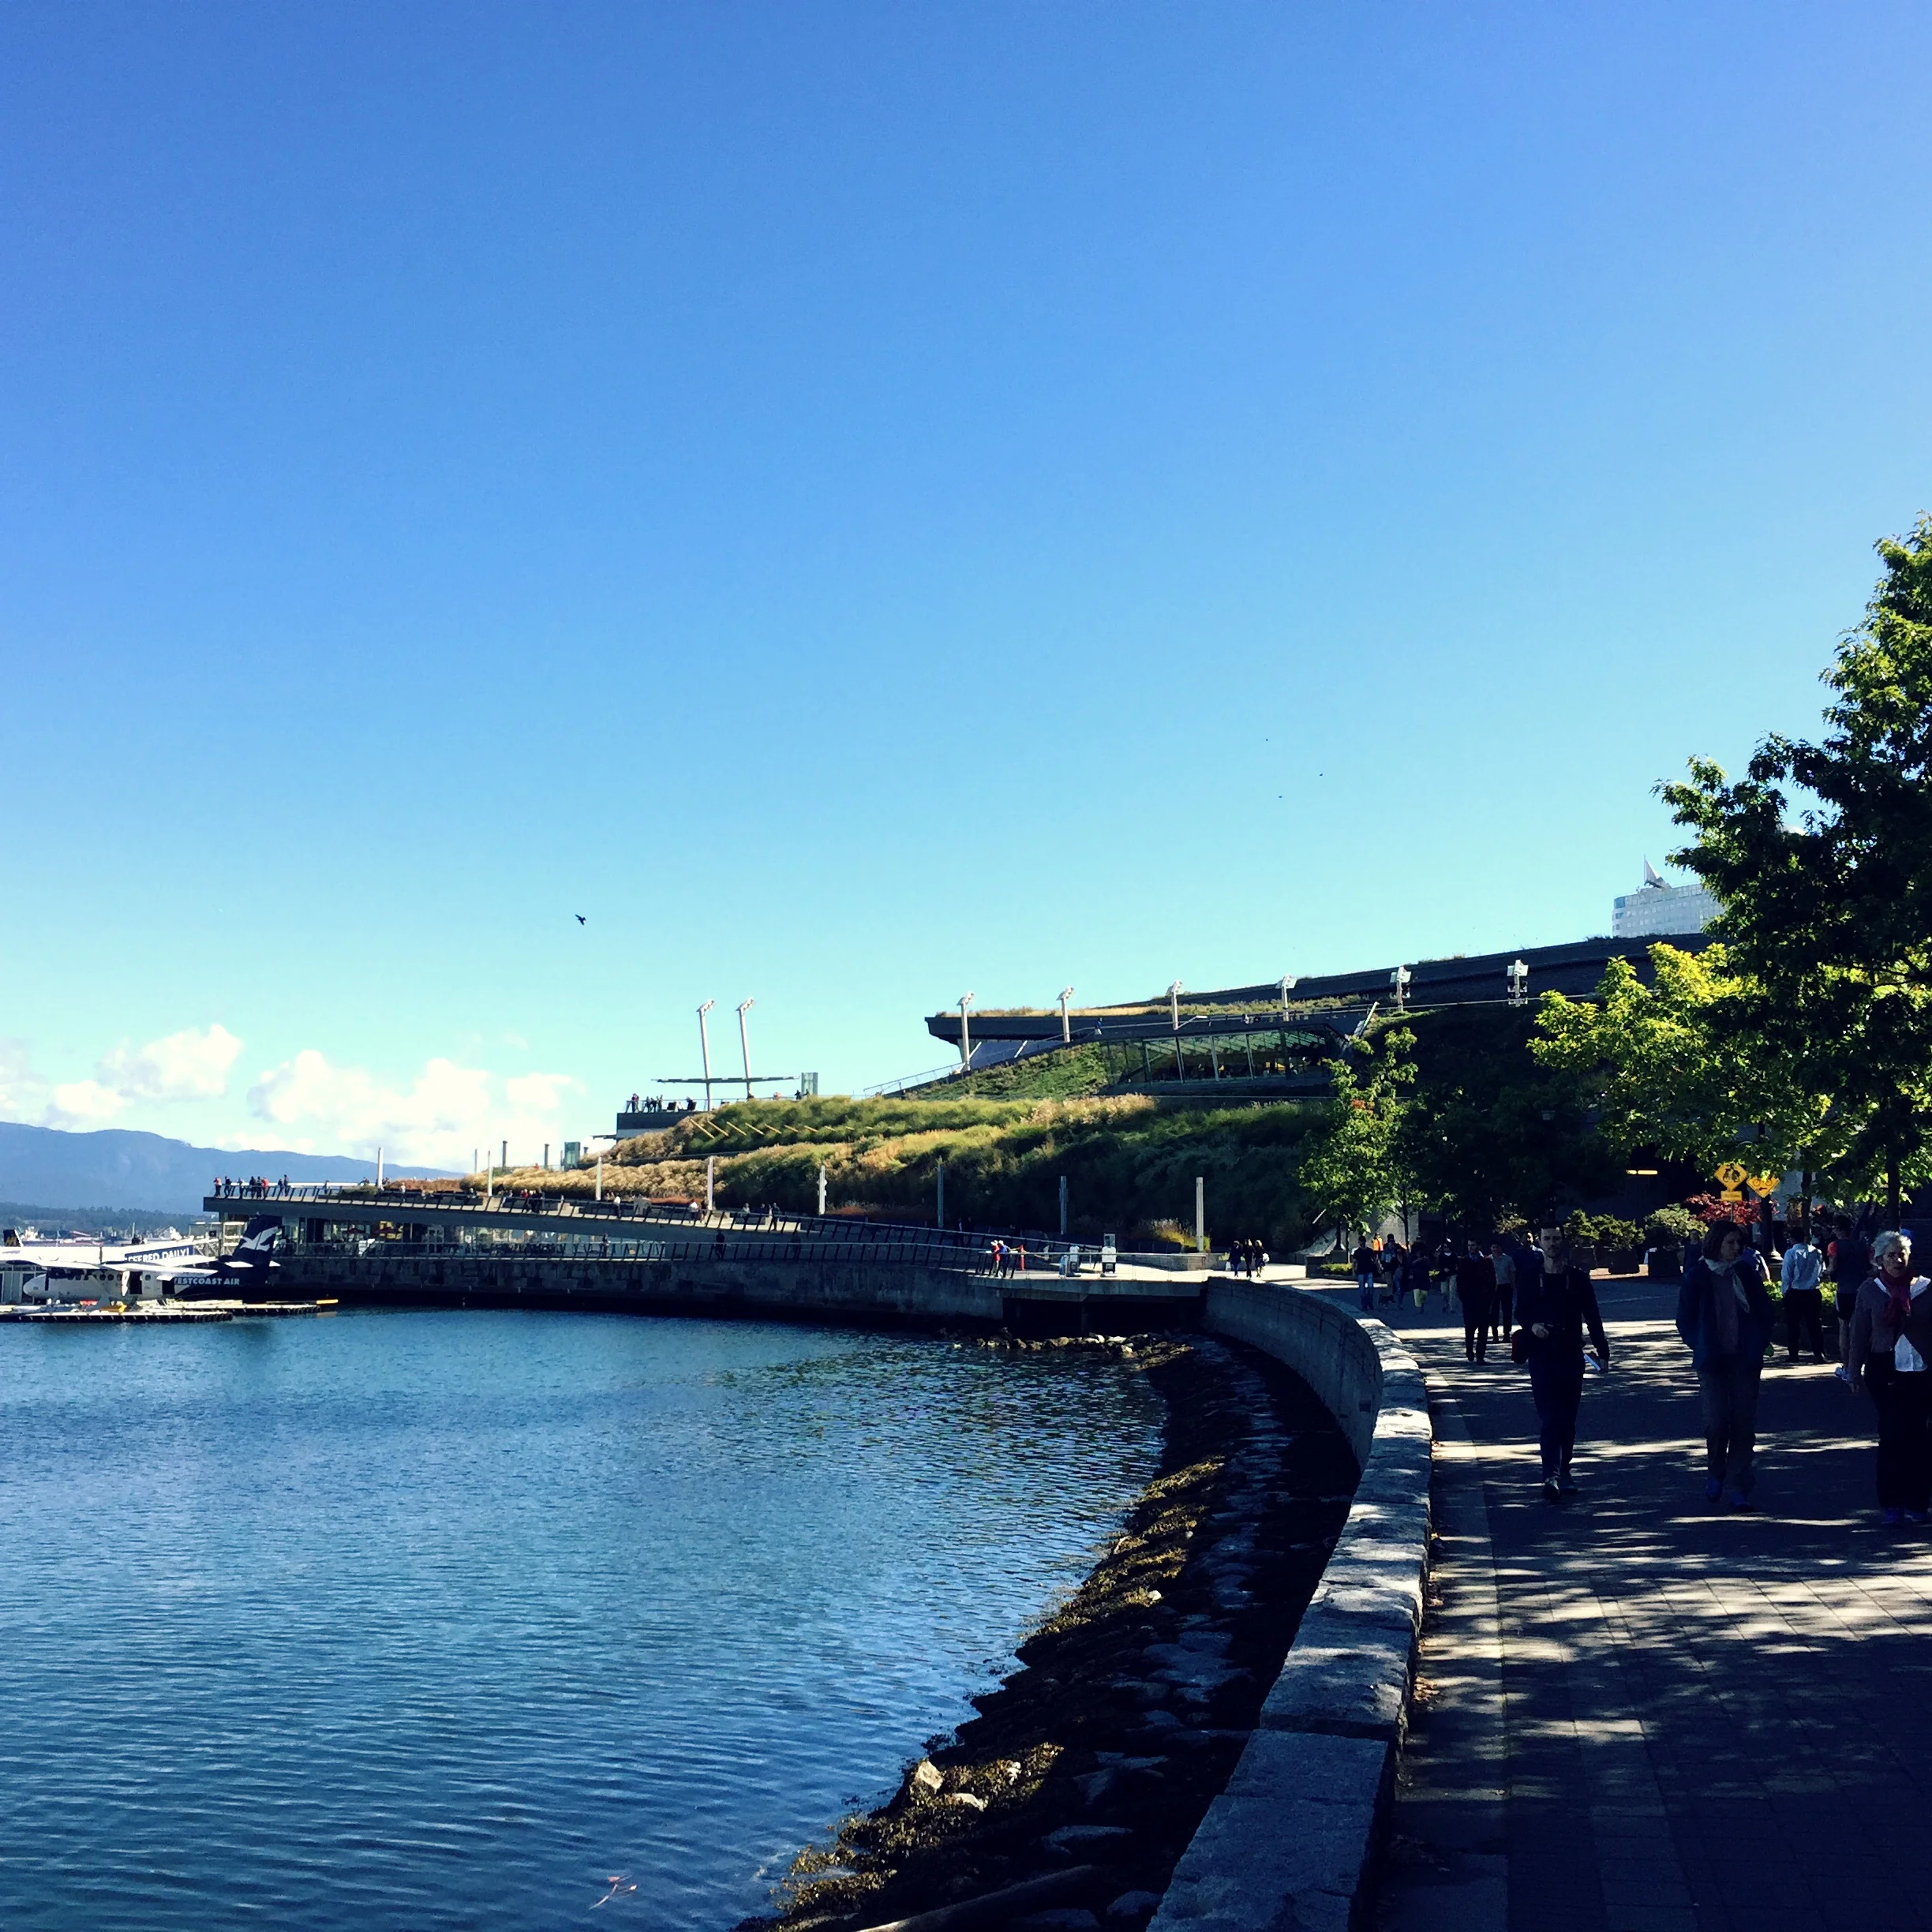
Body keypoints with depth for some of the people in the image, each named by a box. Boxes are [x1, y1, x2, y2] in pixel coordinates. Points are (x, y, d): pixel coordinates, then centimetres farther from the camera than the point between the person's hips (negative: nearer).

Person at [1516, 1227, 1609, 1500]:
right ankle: (1551, 1476, -17)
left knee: (1568, 1418, 8)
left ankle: (1563, 1471, 21)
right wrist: (1532, 1325, -12)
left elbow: (1592, 1317, 6)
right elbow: (1520, 1312, 10)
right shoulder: (1530, 1279, 4)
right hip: (1542, 1356, -2)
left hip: (1571, 1356, 2)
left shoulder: (1578, 1278, 4)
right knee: (1548, 1417, -10)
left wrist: (1602, 1351, 1)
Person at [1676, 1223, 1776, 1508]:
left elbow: (1767, 1311, 12)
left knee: (1744, 1423, -1)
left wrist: (1759, 1343, 4)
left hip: (1744, 1359, 2)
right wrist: (1699, 1346, -1)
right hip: (1712, 1361, -2)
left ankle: (1737, 1487, 6)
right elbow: (1685, 1318, 5)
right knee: (1717, 1421, -9)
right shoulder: (1698, 1276, -1)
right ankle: (1715, 1472, 18)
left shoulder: (1746, 1273, 5)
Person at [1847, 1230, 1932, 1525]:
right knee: (1892, 1434, -1)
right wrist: (1856, 1370, 5)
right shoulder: (1869, 1290, 4)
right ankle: (1890, 1503, 7)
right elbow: (1860, 1332, 7)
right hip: (1885, 1371, 0)